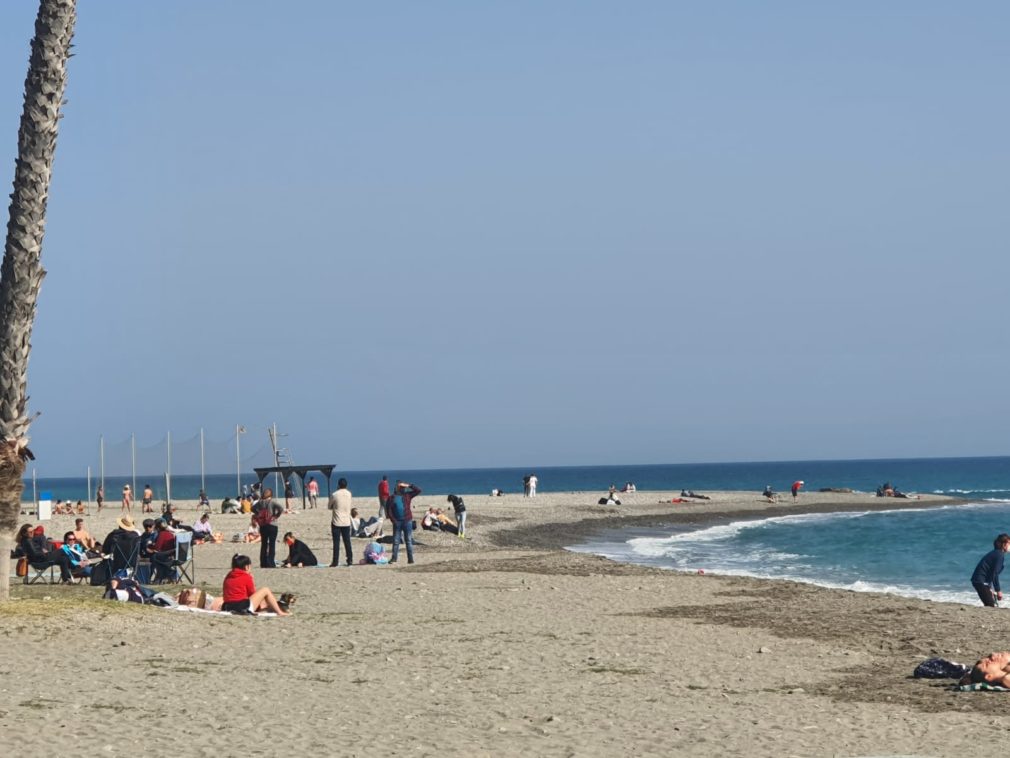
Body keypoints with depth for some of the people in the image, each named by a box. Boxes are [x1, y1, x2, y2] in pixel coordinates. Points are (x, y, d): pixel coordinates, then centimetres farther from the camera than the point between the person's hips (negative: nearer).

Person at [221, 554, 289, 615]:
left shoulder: (228, 576, 15)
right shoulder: (246, 577, -4)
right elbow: (252, 593, 4)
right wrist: (251, 579, 14)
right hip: (243, 607, -8)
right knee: (266, 590, 6)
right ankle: (279, 612, 7)